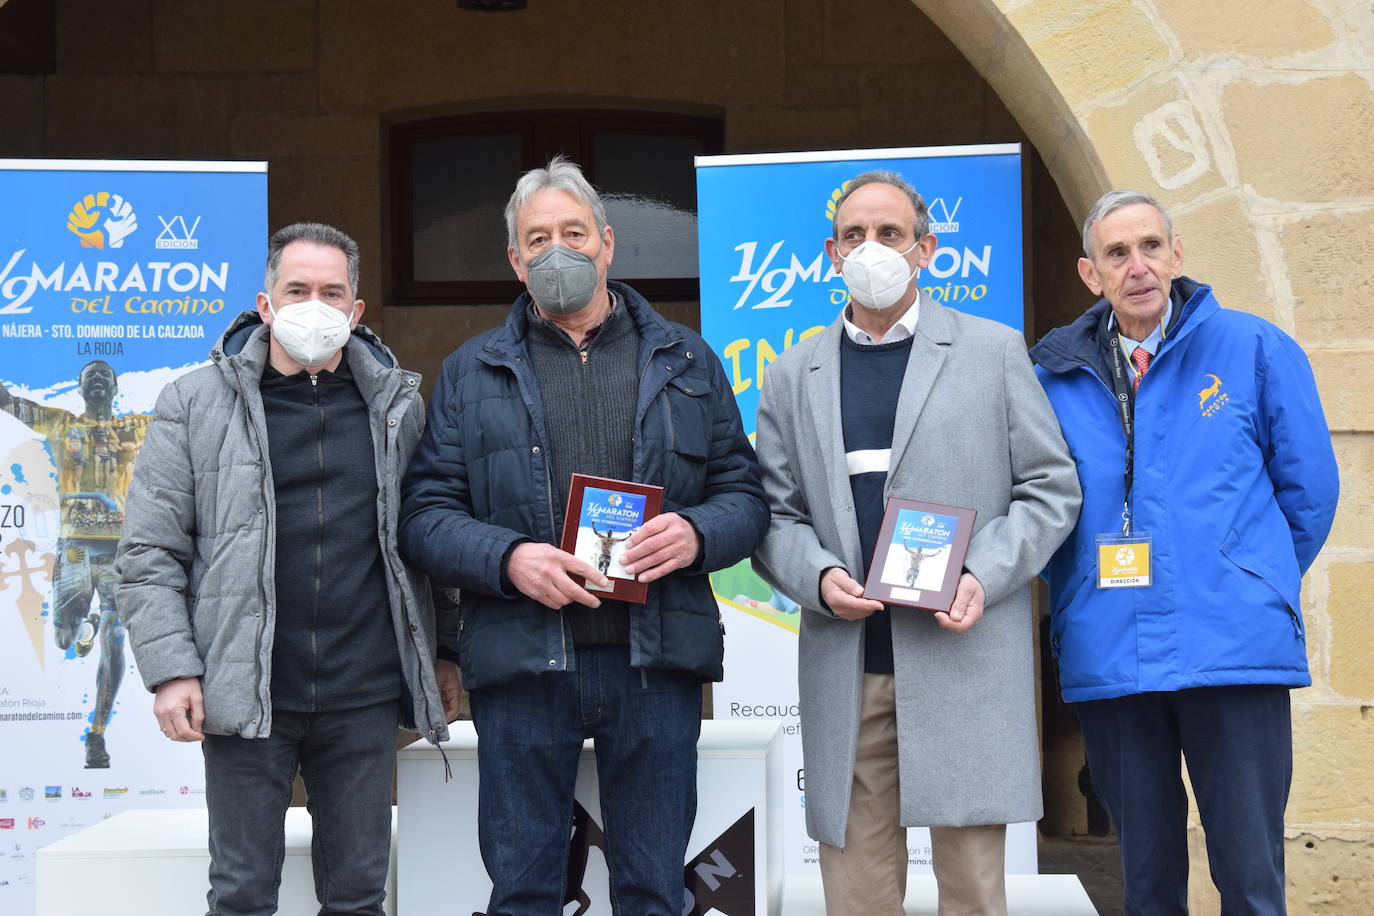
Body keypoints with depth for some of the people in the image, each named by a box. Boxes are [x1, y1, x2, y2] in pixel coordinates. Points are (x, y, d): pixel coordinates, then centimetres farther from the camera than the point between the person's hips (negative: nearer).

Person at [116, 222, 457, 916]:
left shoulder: (398, 405, 9)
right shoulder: (196, 404, 1)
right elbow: (149, 552, -1)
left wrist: (442, 652, 11)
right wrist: (171, 669, -9)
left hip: (364, 697, 2)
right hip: (245, 695, -2)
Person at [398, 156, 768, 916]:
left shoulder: (686, 362, 13)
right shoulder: (471, 373, 11)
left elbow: (744, 493, 10)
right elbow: (424, 515, 3)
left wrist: (697, 534, -12)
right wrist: (507, 559, -15)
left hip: (656, 658, 1)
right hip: (522, 661, 0)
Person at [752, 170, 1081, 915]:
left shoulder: (993, 351, 8)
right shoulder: (793, 377, 14)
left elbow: (1051, 489, 6)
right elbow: (775, 514, 12)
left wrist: (984, 577, -9)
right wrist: (817, 576, -9)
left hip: (966, 661, -2)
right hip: (844, 667, 2)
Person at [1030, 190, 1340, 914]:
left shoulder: (1254, 350, 2)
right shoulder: (1057, 377, 7)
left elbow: (1308, 487, 7)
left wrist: (1254, 590, 11)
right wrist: (1079, 609, 8)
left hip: (1236, 656, -2)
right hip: (1106, 659, 2)